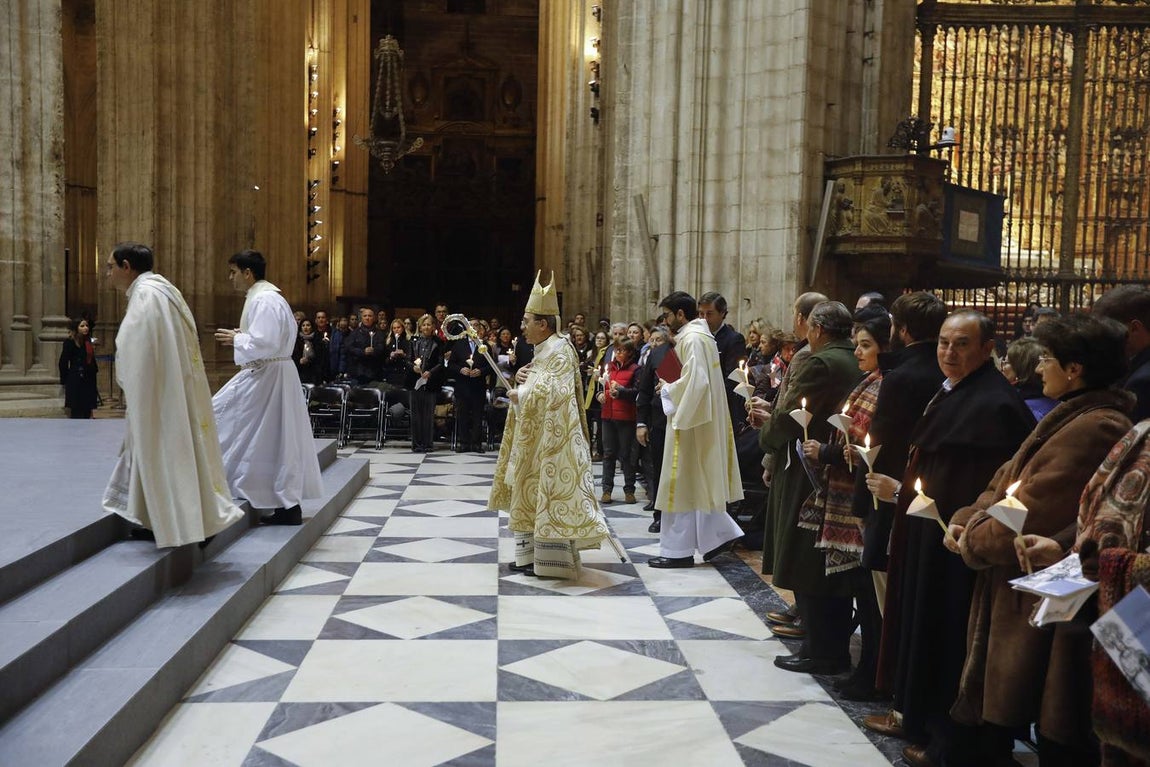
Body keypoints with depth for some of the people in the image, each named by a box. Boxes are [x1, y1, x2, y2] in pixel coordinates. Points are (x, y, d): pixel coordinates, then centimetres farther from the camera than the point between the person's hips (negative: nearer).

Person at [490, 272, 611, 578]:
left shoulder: (559, 350, -15)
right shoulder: (543, 350, 15)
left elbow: (550, 392, -24)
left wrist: (520, 394, -13)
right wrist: (522, 375, 1)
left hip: (551, 438, -10)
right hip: (535, 436, 10)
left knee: (550, 493, -6)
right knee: (533, 494, 13)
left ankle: (552, 560, 0)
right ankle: (532, 553, 21)